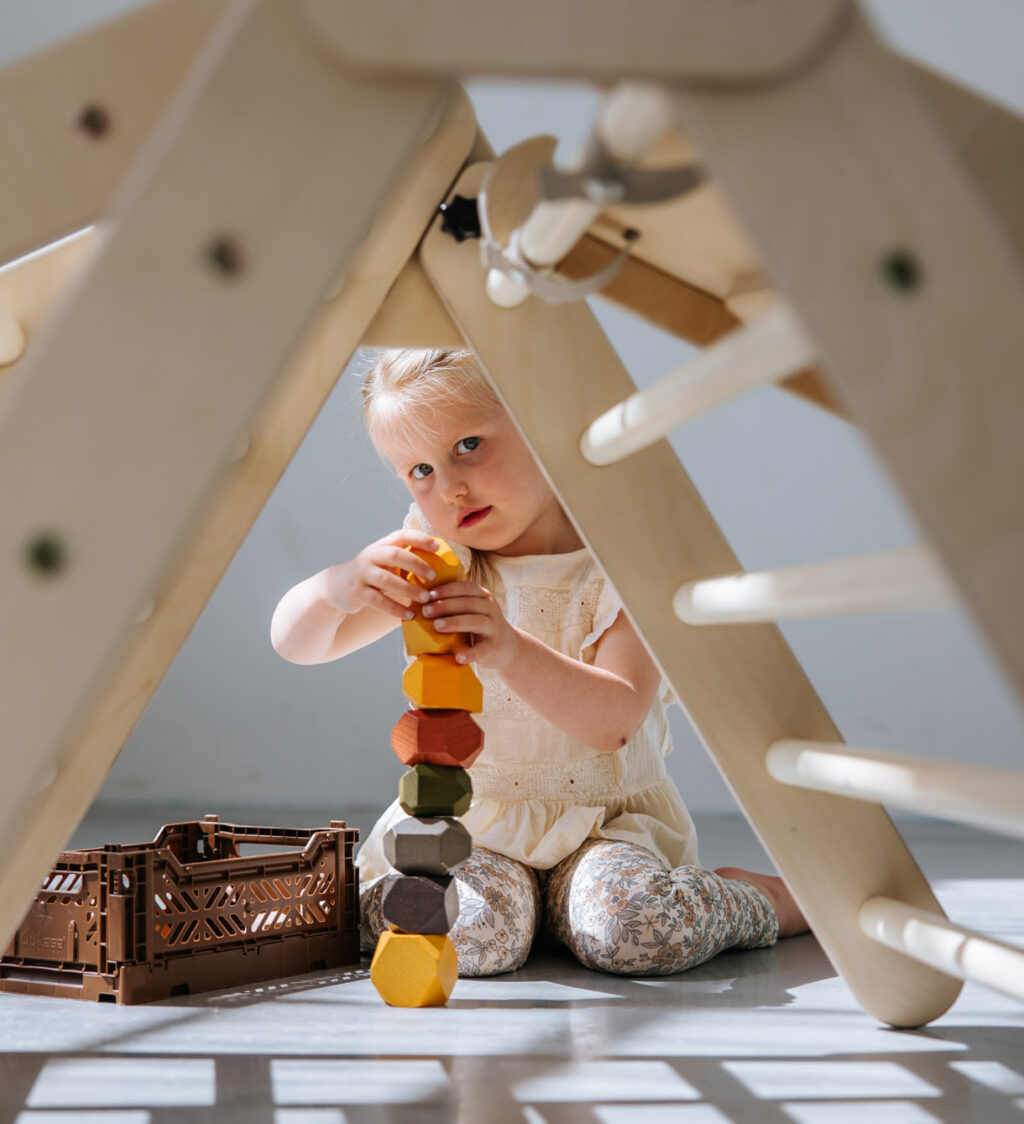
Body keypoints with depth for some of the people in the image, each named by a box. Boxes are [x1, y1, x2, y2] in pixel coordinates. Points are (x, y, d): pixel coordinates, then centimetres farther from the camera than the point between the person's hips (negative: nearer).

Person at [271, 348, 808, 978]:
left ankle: (767, 899, 3)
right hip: (465, 821, 1)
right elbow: (295, 643, -5)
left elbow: (614, 721, -24)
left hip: (603, 823, -1)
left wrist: (511, 651, -42)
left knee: (632, 927, -30)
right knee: (478, 930, -31)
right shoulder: (433, 560, -1)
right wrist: (338, 587, -29)